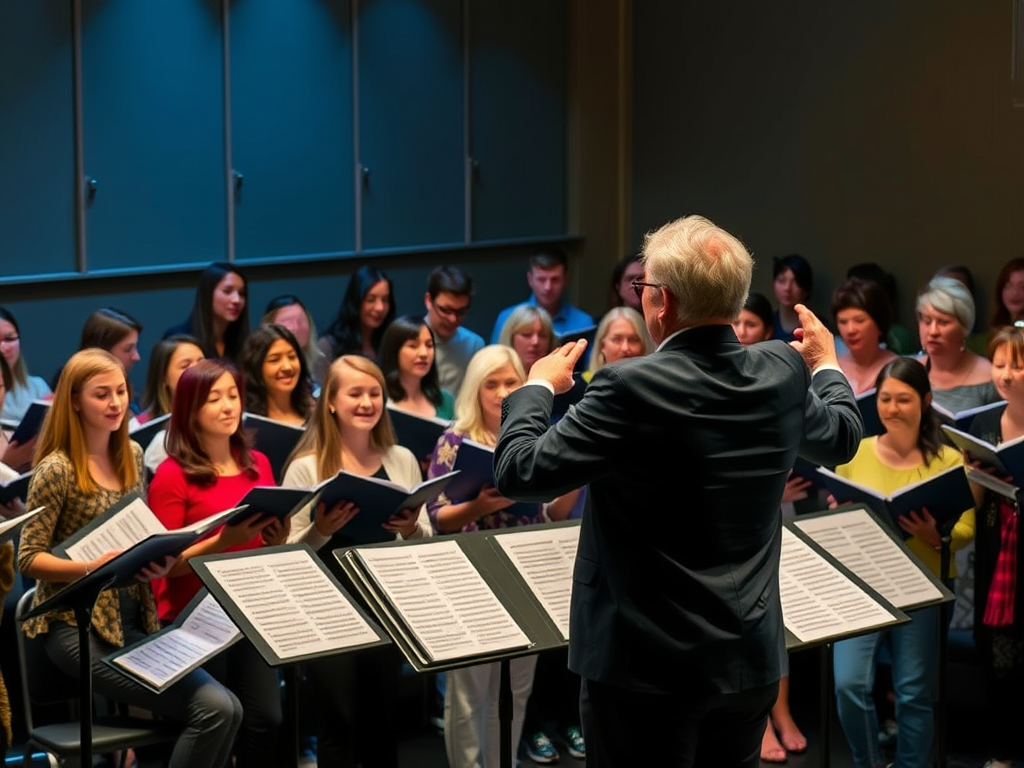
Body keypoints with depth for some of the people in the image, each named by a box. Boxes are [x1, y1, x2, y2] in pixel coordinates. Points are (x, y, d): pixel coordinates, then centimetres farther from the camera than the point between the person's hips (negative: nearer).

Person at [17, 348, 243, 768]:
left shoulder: (132, 455, 10)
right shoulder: (57, 469, -11)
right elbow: (28, 558, -10)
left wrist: (158, 558, -4)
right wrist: (89, 567, -27)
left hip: (133, 619, 7)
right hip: (77, 626, -7)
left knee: (228, 709, -13)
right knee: (214, 708, -21)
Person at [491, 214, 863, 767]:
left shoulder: (632, 389, -20)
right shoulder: (782, 373, -2)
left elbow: (518, 473, -14)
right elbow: (841, 438, 19)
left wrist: (537, 386, 5)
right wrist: (826, 365, 40)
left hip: (648, 667, -6)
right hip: (751, 662, 6)